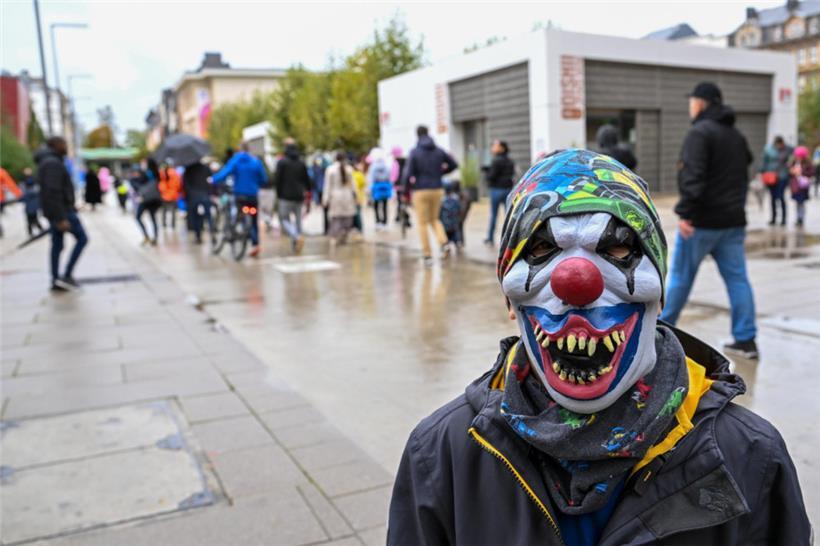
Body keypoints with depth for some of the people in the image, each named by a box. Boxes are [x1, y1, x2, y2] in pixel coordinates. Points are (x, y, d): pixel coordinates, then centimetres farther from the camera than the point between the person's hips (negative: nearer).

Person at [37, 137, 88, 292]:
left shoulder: (48, 162, 17)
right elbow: (53, 192, -24)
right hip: (61, 210, -10)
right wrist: (61, 218, -26)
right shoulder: (53, 163, -16)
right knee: (82, 238, -3)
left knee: (57, 245, 10)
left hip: (54, 211, 10)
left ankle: (56, 281, 13)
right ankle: (67, 275, -4)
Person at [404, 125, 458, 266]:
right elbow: (453, 164, 7)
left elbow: (409, 174, -12)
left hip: (421, 191, -4)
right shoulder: (439, 151, 4)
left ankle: (427, 255, 4)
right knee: (434, 219, 20)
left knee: (423, 223, 5)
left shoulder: (414, 152, -7)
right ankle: (444, 243, -4)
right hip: (437, 189, 4)